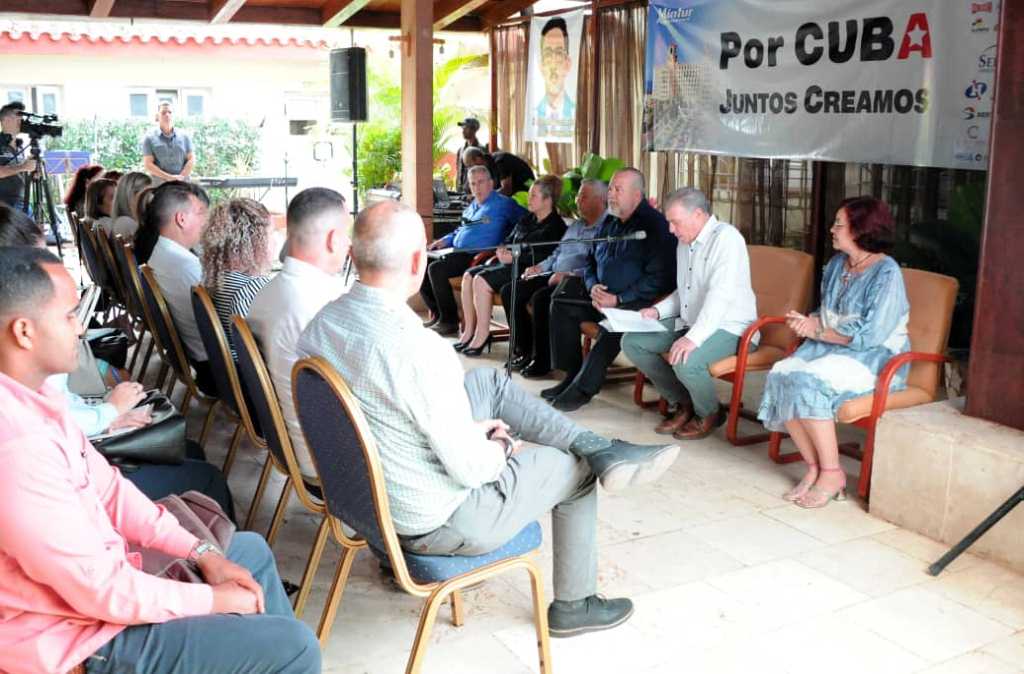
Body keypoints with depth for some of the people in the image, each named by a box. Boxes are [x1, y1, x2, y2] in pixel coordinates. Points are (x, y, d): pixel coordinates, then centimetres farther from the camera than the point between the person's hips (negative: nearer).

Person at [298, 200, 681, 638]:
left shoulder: (320, 323, -9)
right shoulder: (421, 350, -34)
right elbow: (471, 469, -25)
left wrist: (466, 428, 8)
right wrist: (500, 446, -2)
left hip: (363, 495, 8)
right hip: (436, 523, -8)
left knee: (489, 381, 16)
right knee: (574, 471, 15)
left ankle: (602, 451, 19)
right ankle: (573, 605, 34)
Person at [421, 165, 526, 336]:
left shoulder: (502, 204, -1)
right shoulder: (472, 206, 24)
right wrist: (446, 240, 16)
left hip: (478, 257, -9)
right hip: (457, 252, 9)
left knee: (436, 269, -27)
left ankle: (449, 321, -17)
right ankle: (437, 315, 6)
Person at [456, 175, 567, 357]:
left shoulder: (555, 226, -8)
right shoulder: (526, 220, 20)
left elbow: (542, 257, -19)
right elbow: (509, 240, 27)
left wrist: (514, 257, -18)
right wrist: (502, 250, 3)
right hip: (511, 264, 9)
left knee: (482, 280, -25)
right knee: (469, 275, -7)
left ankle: (482, 335, -18)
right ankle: (469, 331, -6)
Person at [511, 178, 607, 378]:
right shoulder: (575, 225, 24)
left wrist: (569, 275, -26)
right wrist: (540, 266, 12)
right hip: (554, 276, 10)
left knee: (541, 298, -33)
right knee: (510, 292, -2)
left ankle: (542, 361, -17)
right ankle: (527, 351, 4)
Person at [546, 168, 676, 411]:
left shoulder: (655, 225, -11)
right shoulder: (610, 224, 15)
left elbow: (658, 278, -18)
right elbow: (591, 261, 23)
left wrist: (619, 299, -21)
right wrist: (592, 286, 0)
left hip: (638, 301, -8)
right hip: (603, 295, 9)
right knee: (562, 304, -7)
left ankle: (585, 387, -24)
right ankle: (573, 375, -2)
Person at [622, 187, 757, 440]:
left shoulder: (726, 237, -17)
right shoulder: (684, 243, 13)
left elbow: (720, 294, -28)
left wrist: (693, 338, -36)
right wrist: (657, 311, 4)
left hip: (727, 327, -9)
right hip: (689, 322, 9)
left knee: (685, 361, -35)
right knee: (632, 342, -3)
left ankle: (709, 414, -1)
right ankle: (682, 404, 9)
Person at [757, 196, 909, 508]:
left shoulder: (886, 273, -14)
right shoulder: (837, 264, 12)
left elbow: (870, 336, -19)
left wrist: (818, 331, -13)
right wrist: (807, 322, -2)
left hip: (876, 357, -8)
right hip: (832, 347, 8)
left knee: (808, 383, -32)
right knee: (781, 375, -20)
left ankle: (831, 473, -18)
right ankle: (814, 467, -14)